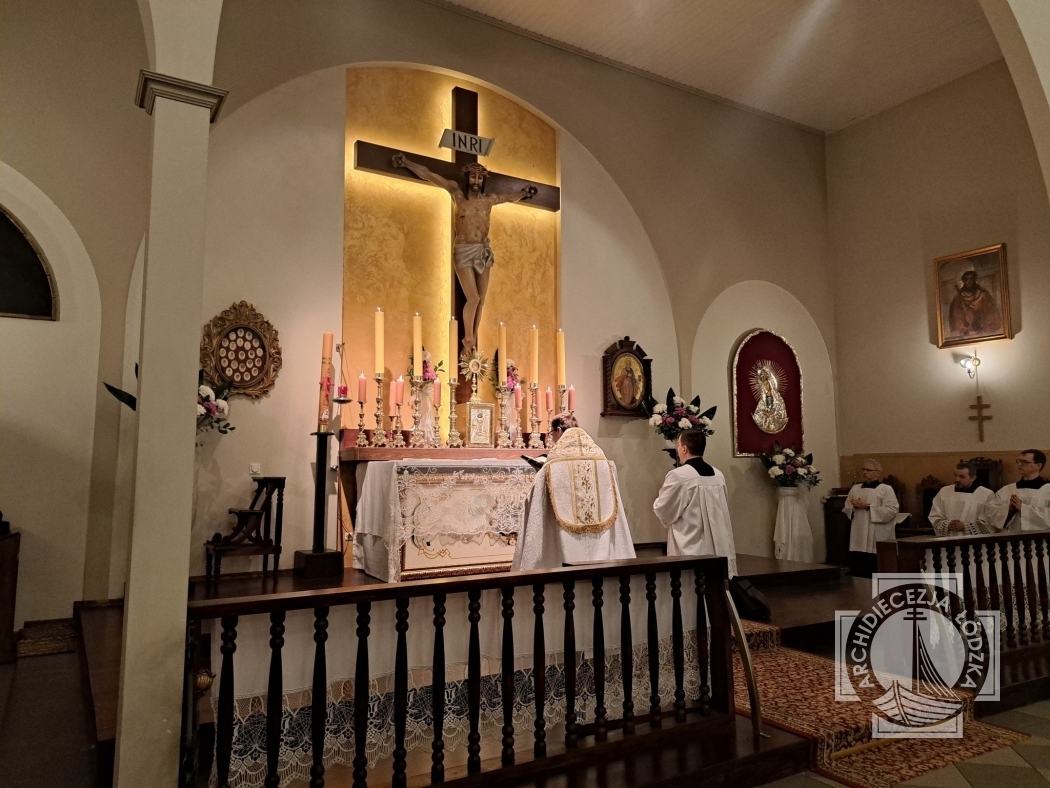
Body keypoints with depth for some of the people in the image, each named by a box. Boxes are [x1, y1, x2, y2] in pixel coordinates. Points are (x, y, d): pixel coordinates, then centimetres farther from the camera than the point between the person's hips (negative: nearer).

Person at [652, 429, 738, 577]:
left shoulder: (677, 476, -15)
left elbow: (662, 511, -7)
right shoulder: (718, 475, 5)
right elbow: (723, 513, 16)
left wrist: (658, 501, 13)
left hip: (690, 551, -6)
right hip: (718, 549, 6)